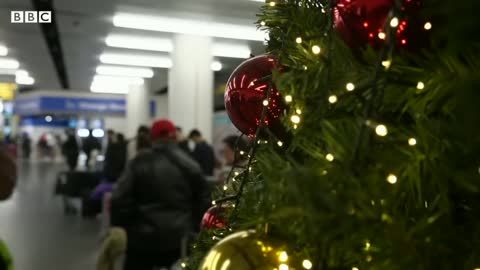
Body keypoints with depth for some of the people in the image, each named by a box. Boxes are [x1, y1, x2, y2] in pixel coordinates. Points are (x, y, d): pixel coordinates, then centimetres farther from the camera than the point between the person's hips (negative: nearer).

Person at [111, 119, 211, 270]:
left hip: (144, 238, -1)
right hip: (180, 239, 2)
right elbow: (204, 202, 3)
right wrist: (196, 231, 12)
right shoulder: (190, 165, 1)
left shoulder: (139, 163, -5)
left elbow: (120, 201, -9)